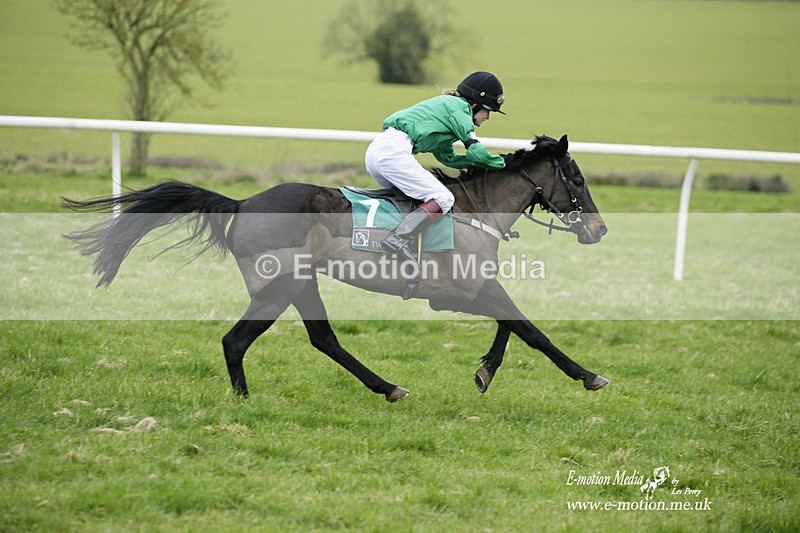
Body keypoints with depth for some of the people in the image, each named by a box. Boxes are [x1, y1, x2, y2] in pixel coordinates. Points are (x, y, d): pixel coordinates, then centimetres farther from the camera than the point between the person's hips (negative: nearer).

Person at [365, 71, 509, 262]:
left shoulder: (448, 104, 31)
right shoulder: (459, 107, 2)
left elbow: (447, 157, 34)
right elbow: (475, 151, -5)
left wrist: (483, 162, 27)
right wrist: (501, 163, 11)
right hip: (393, 152, -10)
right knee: (443, 199, -13)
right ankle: (397, 241, -26)